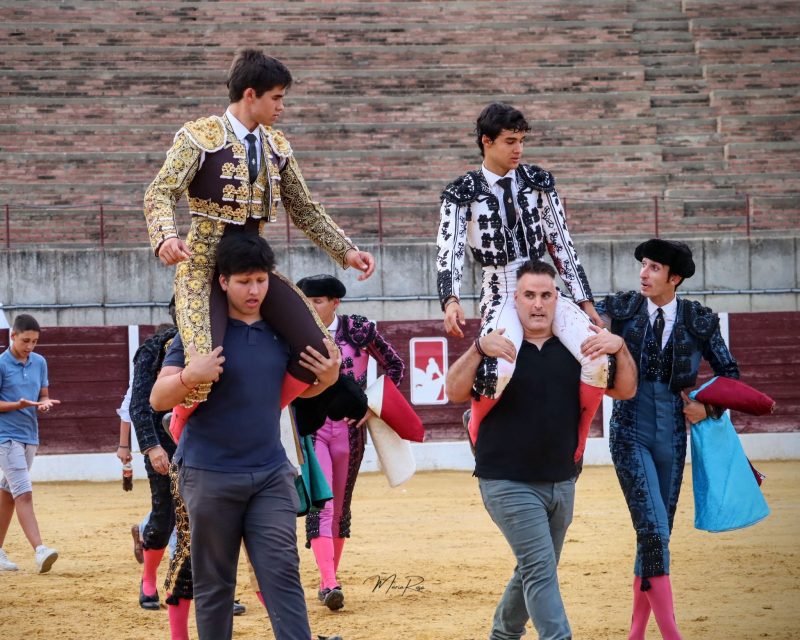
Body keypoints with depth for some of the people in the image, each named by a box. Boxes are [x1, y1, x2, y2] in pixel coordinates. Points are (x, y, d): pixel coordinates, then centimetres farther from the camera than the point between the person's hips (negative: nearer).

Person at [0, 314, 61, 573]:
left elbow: (44, 395, 17)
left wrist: (44, 403, -6)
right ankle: (39, 550, -27)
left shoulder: (39, 362, 9)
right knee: (24, 493, -16)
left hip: (30, 435, 6)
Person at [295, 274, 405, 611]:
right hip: (312, 427, -1)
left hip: (349, 427, 1)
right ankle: (330, 583, -25)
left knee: (340, 507, 10)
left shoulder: (359, 329, -2)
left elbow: (394, 365, 6)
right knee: (320, 504, -15)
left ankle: (329, 578, 20)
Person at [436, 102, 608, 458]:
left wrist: (585, 301, 8)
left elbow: (561, 245, 11)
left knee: (598, 361, -19)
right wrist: (451, 301, -27)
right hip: (501, 294, -4)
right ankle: (476, 429, 2)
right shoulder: (463, 194, -1)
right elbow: (449, 252, -11)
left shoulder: (538, 182, 9)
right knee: (498, 372, -32)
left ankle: (575, 443, 3)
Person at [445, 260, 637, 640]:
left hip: (561, 482, 5)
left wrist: (620, 348, -13)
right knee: (540, 568, -17)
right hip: (507, 483, -5)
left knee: (534, 572, 17)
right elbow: (455, 393, -15)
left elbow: (625, 390, 6)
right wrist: (478, 349, -31)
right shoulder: (499, 348, -5)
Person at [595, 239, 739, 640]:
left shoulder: (699, 320, 0)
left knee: (657, 535, 9)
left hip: (671, 437, 3)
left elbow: (729, 372, 10)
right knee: (653, 531, -15)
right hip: (630, 433, -3)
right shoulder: (623, 308, -3)